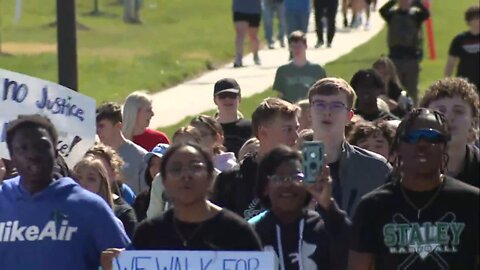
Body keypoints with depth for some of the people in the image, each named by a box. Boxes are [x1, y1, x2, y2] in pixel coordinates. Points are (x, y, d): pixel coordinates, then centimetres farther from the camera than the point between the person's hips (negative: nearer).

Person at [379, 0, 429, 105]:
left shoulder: (415, 14, 3)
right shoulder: (392, 14, 4)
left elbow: (426, 14, -17)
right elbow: (382, 11, -16)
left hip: (412, 56, -1)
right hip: (396, 56, 1)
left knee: (412, 89, 6)